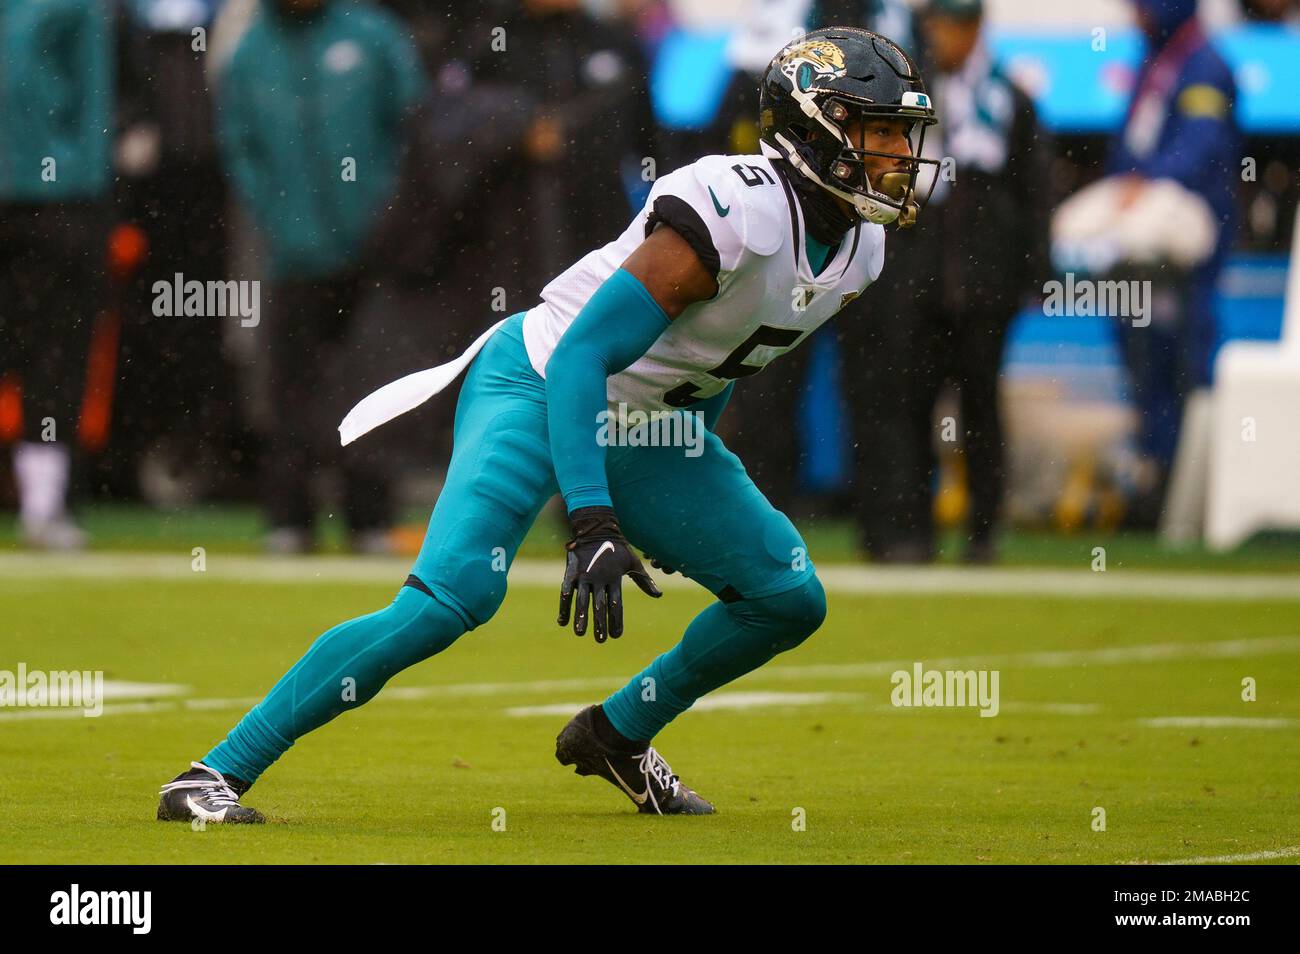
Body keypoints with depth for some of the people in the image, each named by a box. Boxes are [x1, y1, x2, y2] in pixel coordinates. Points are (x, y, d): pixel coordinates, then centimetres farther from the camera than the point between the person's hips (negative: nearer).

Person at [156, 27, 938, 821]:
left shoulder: (857, 247, 1)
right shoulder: (737, 210, -27)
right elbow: (582, 354, -29)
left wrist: (694, 502, 24)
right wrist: (593, 523, -36)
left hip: (638, 426, 9)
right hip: (541, 389, -9)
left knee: (789, 600, 4)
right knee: (454, 594, -26)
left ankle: (617, 737, 25)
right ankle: (217, 773, -21)